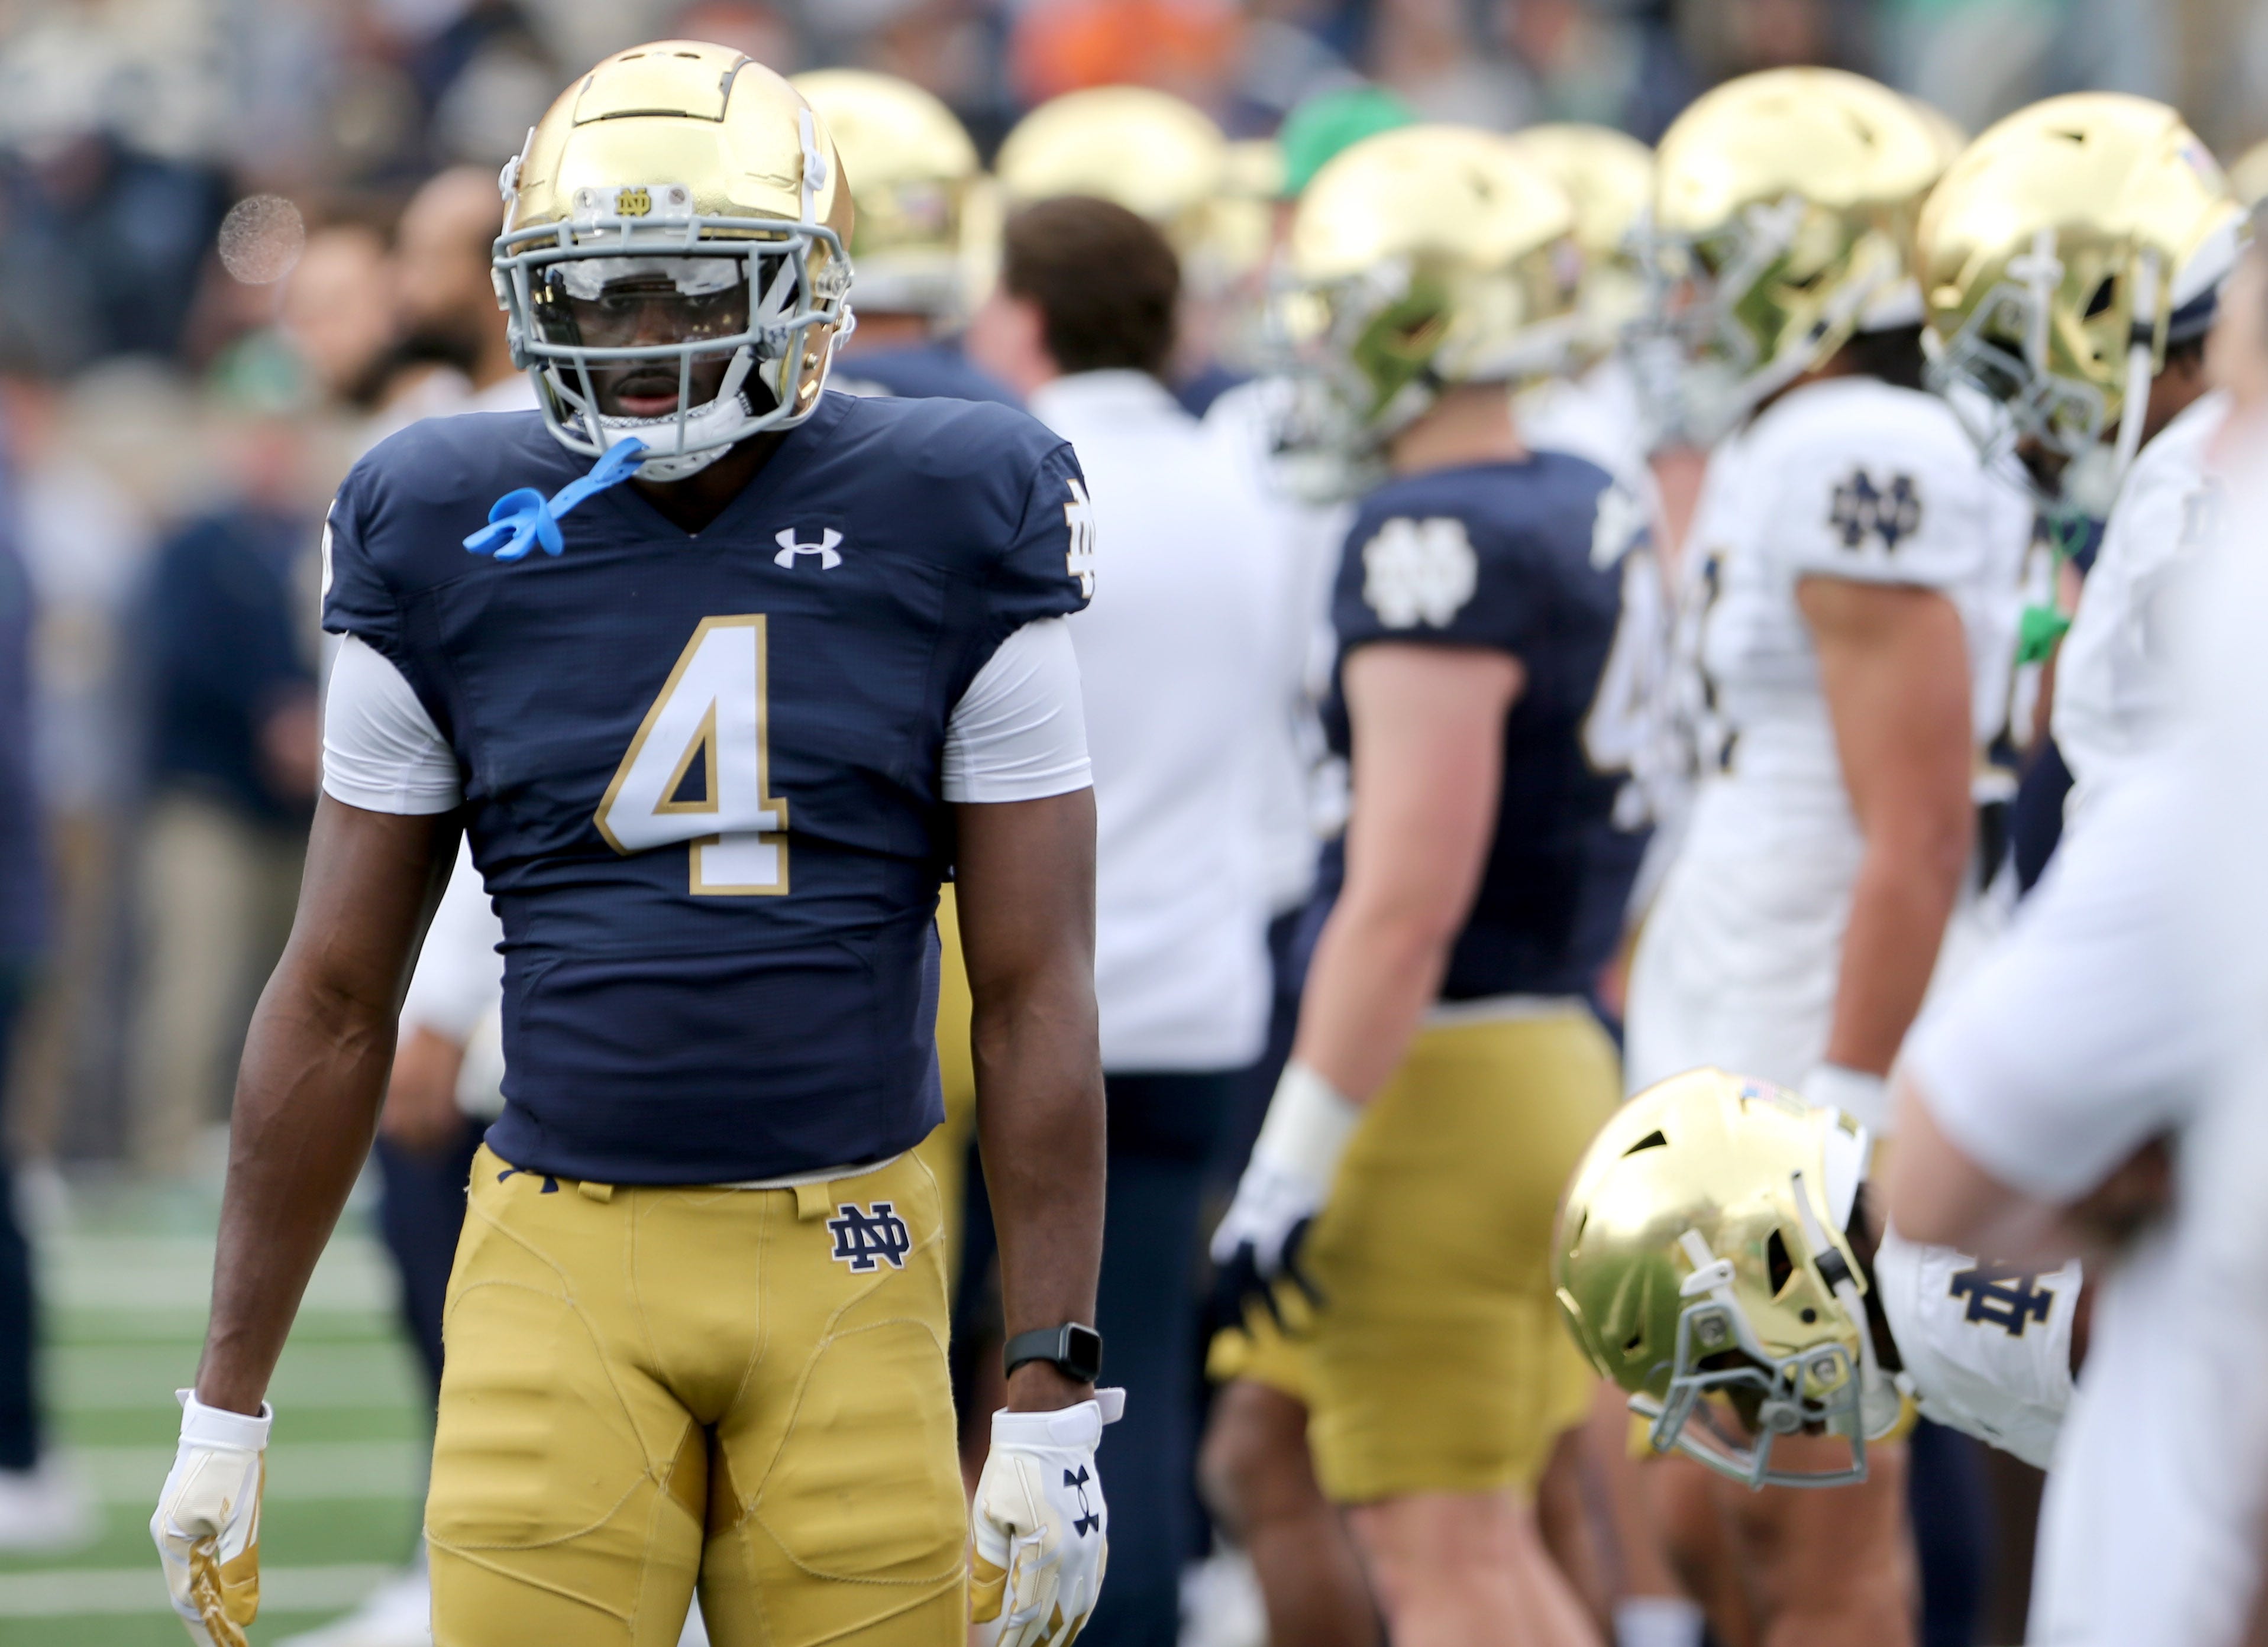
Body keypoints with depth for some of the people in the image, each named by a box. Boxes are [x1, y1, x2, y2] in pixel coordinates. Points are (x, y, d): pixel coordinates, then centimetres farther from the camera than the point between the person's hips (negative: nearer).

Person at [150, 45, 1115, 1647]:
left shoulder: (946, 531, 0)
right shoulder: (454, 540, 3)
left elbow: (1036, 993, 1)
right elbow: (336, 997, 9)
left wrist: (1054, 1400, -4)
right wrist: (227, 1404, 8)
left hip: (849, 1270, 0)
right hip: (565, 1266, 0)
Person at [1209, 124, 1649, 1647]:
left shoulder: (1437, 546, -18)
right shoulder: (1598, 520, 10)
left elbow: (1409, 900, -23)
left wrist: (1293, 1164, -20)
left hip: (1436, 1077, -9)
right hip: (1564, 1055, 9)